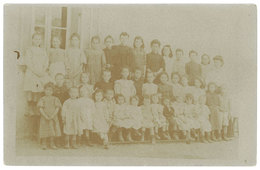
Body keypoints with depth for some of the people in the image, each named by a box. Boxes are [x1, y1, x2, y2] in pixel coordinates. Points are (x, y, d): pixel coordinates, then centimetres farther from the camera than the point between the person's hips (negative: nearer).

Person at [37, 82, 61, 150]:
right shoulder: (42, 99, -1)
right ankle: (44, 144, 11)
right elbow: (40, 108, -6)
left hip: (53, 118, 1)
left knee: (53, 130, 3)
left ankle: (52, 144, 14)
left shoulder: (55, 99, 2)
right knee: (45, 131, 1)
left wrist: (52, 115, -14)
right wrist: (45, 116, -17)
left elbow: (57, 108, -2)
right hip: (44, 118, -1)